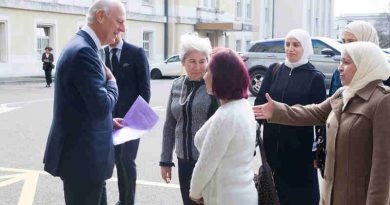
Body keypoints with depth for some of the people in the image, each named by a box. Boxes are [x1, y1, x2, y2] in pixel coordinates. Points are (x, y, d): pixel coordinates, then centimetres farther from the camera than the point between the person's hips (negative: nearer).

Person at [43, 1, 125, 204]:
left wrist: (108, 122, 13)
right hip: (82, 156, -10)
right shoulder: (83, 51, -22)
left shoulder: (81, 46, 12)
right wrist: (112, 81, -8)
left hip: (80, 152, 10)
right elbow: (101, 107, -25)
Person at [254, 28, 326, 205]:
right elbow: (260, 102, 3)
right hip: (273, 144, 3)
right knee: (274, 190, 13)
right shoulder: (273, 71, 6)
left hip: (300, 147, -3)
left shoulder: (315, 77, -4)